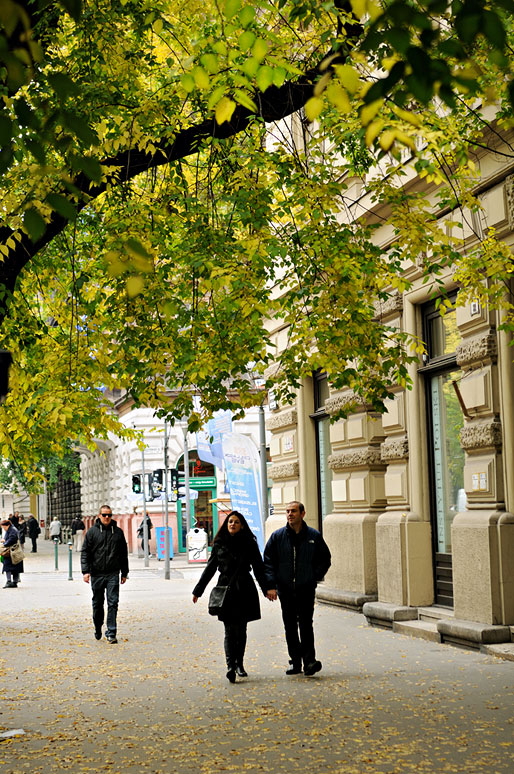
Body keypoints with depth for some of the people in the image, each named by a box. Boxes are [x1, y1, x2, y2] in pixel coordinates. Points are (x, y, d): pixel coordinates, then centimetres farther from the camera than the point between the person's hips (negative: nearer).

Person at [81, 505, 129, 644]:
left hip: (113, 574, 0)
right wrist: (86, 571, -9)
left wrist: (124, 573, 13)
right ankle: (98, 628, 29)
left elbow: (124, 554, 14)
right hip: (97, 574, 0)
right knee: (97, 603, 10)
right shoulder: (92, 532, 2)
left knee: (113, 603, -7)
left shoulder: (118, 532, 7)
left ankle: (111, 632, -5)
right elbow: (85, 553, 1)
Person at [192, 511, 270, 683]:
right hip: (225, 590, 0)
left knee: (241, 629, 7)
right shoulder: (219, 544, 7)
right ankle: (230, 666, -17)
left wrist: (267, 589, 0)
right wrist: (198, 591, 14)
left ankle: (239, 664, 20)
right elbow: (210, 568, 13)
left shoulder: (249, 544, 4)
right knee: (230, 630, -8)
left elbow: (258, 568, 6)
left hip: (244, 591, 0)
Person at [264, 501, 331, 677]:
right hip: (285, 590, 2)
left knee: (305, 625, -9)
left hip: (306, 589, -2)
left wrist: (315, 577, 0)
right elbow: (268, 561, 3)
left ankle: (309, 660, -7)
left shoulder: (314, 536, 1)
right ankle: (295, 662, 14)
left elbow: (325, 559, 11)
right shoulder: (277, 536, 3)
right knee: (290, 627, 6)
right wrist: (271, 585, -6)